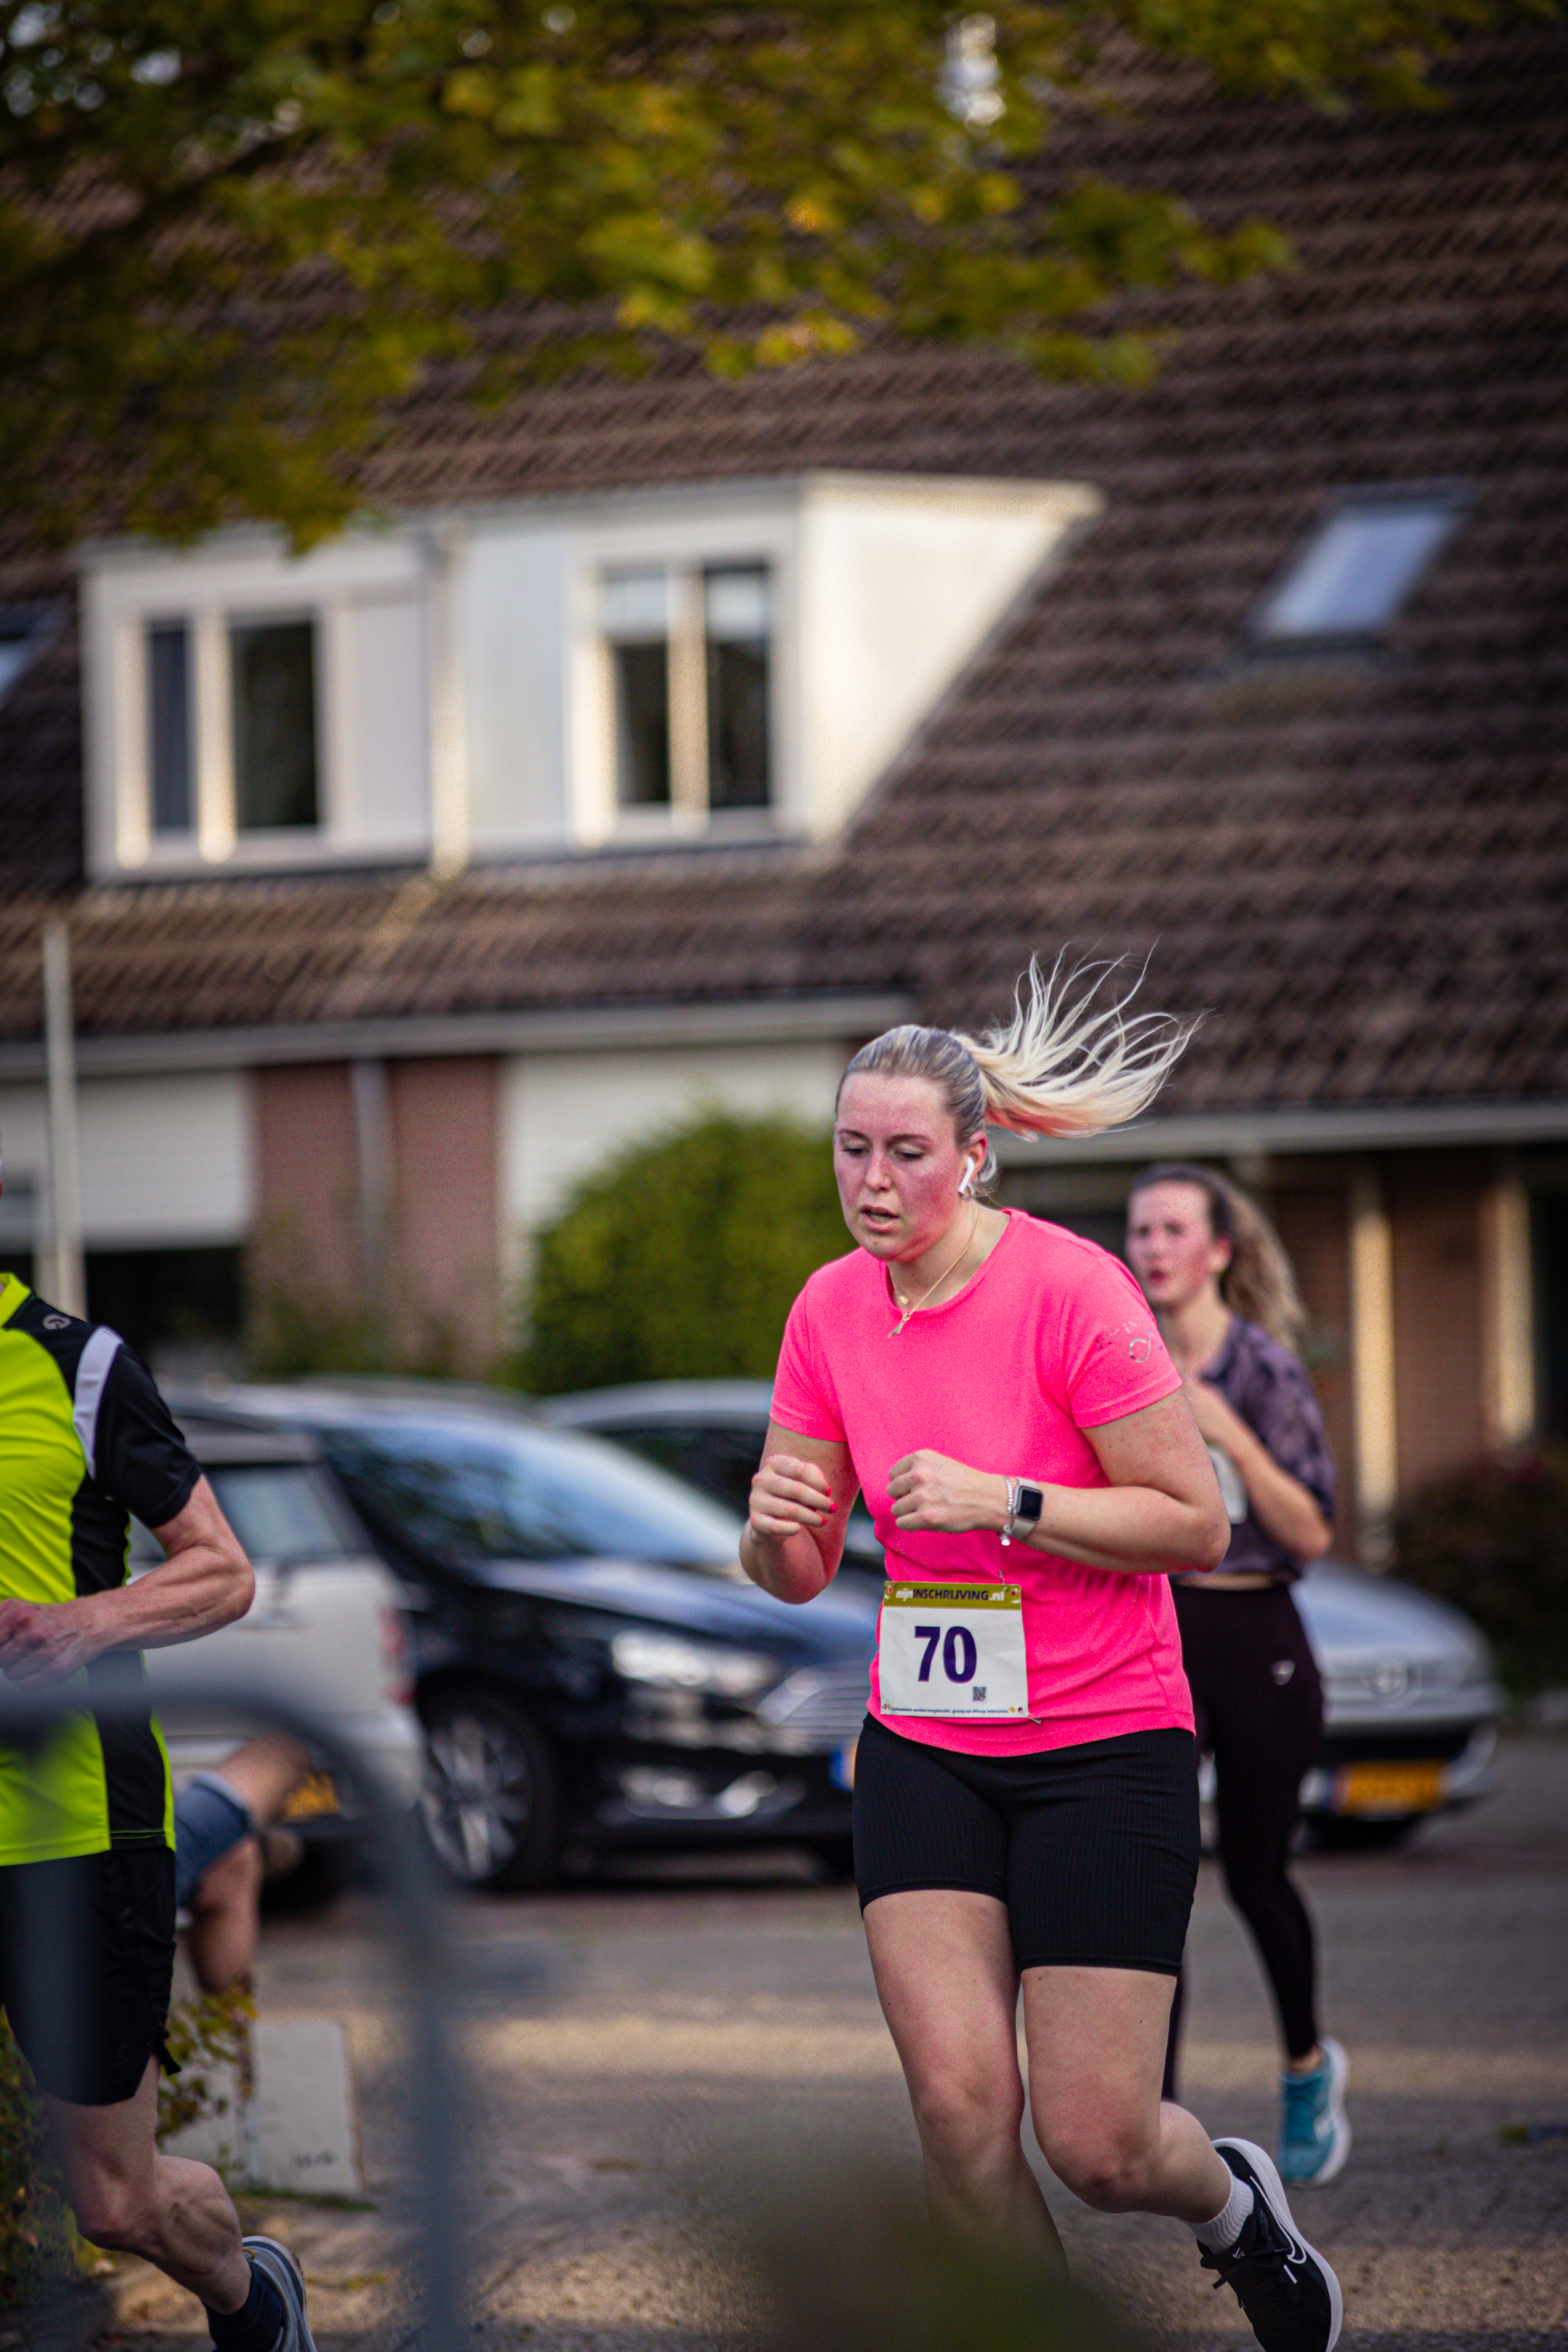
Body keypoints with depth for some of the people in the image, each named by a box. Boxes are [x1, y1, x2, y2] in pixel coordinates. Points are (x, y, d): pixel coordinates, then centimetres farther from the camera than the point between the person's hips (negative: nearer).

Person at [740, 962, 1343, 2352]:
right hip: (924, 1749, 4)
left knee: (1094, 2145, -6)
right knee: (959, 2106, -12)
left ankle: (1231, 2200, 29)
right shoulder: (831, 1310, 1)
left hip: (1107, 1747, -4)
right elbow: (799, 1572, 8)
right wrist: (775, 1523, -15)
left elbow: (1198, 1525, -13)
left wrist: (1005, 1502, -24)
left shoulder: (1071, 1288, -15)